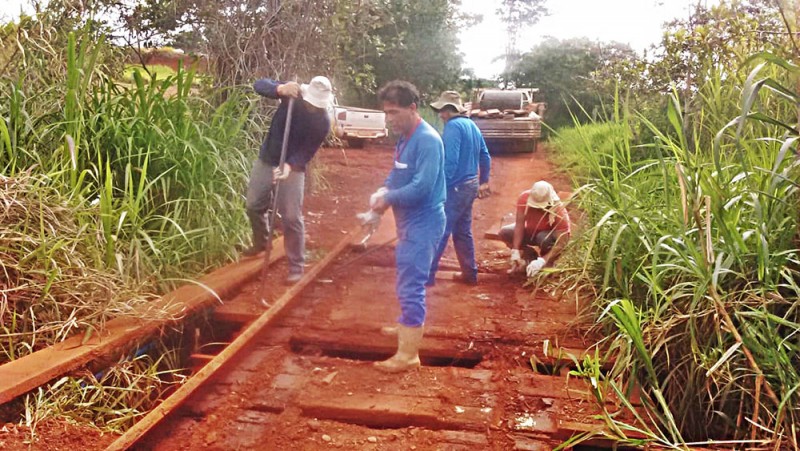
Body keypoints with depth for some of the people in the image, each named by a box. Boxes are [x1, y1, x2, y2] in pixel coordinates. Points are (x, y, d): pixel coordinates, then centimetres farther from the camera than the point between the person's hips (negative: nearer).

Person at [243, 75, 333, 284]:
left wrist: (289, 166, -37)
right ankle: (260, 243, 42)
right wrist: (281, 89, -41)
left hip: (294, 168, -3)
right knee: (254, 206, 14)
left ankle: (296, 267, 5)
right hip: (266, 160, 3)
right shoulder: (293, 96, -13)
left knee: (291, 218, -6)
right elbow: (259, 85, -20)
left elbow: (307, 151, -18)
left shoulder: (323, 123, -18)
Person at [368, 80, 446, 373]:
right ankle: (409, 325, 43)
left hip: (422, 223, -10)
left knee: (410, 284, -8)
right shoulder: (405, 138, 9)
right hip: (410, 221, 10)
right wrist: (384, 189, 0)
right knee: (408, 280, 24)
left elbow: (422, 187, -28)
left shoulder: (427, 140, -21)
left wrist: (388, 199, -16)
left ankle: (409, 354, -2)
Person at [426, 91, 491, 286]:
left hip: (455, 187, -9)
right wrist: (483, 181, 28)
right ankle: (470, 273, 23)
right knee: (463, 232, 16)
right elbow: (485, 156, 19)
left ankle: (427, 275, -1)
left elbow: (450, 160, -23)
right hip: (470, 185, 9)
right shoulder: (472, 125, 13)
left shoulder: (453, 126, -15)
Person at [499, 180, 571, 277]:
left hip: (551, 235, -4)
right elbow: (519, 225, -25)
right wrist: (515, 252, -32)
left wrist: (542, 261, -47)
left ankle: (548, 263, -6)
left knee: (544, 238, -39)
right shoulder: (524, 198, -28)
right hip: (531, 231, 4)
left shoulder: (559, 211, -36)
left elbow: (561, 243, -36)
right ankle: (529, 255, 4)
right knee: (505, 233, -19)